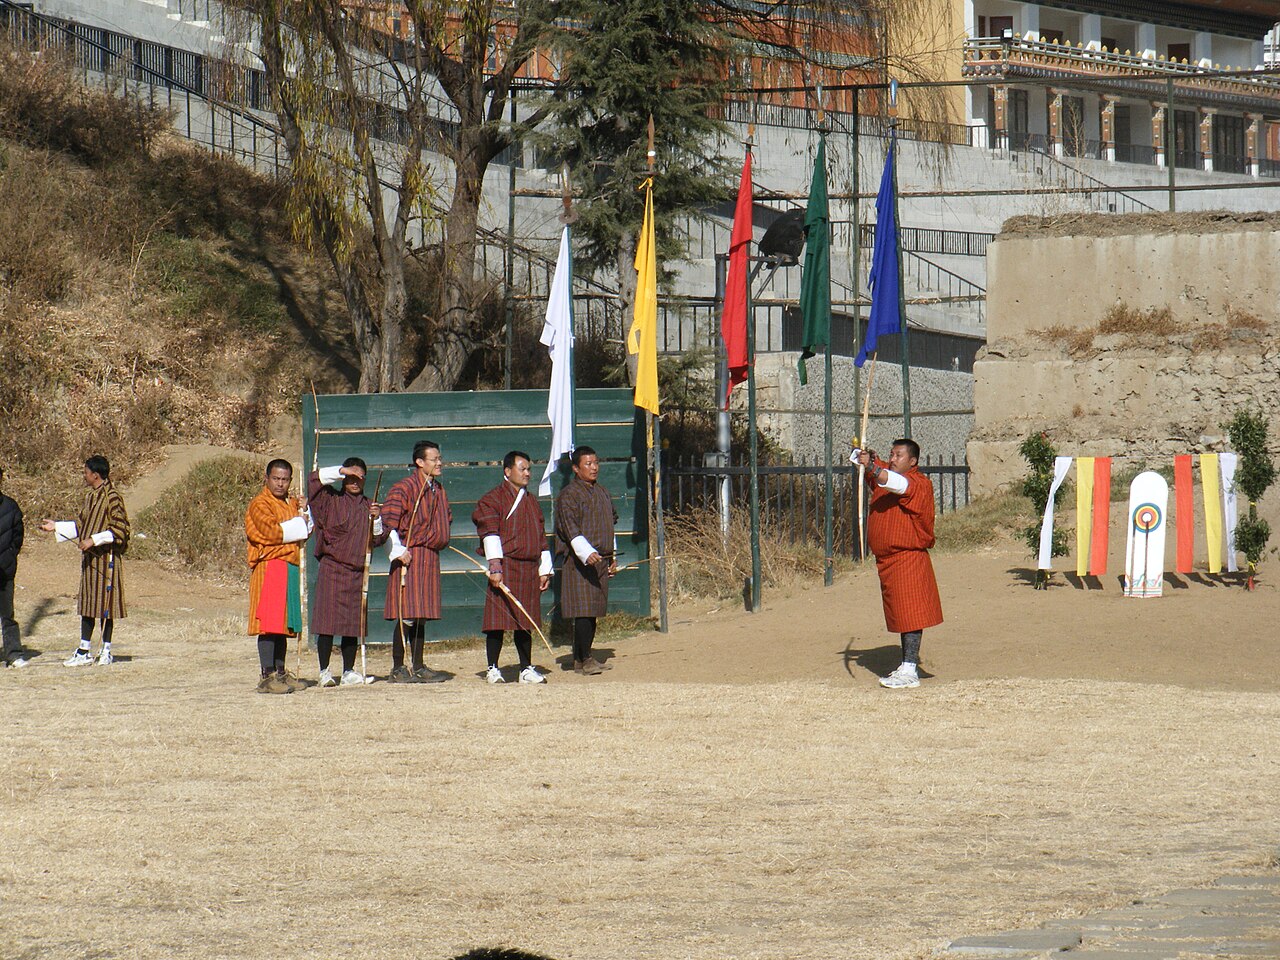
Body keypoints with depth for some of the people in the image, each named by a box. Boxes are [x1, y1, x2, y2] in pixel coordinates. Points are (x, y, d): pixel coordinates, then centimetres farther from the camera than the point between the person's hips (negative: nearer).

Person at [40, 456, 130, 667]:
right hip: (90, 558, 9)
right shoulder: (91, 497, 14)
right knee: (87, 602, 9)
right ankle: (84, 651, 13)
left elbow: (119, 530, -17)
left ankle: (106, 651, 5)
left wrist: (94, 540, -21)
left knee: (105, 601, -3)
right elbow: (81, 525, 22)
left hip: (106, 557, -9)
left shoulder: (112, 498, -14)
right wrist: (56, 527, 18)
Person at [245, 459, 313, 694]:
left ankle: (280, 673, 15)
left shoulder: (291, 503, 20)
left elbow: (307, 531, 17)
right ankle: (267, 677, -15)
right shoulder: (260, 504, -5)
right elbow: (272, 531, -18)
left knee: (284, 623, 10)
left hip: (290, 568, 8)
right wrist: (298, 523, -7)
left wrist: (304, 511, 0)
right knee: (270, 624, -12)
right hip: (270, 567, -8)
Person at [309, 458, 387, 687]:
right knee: (328, 624, -8)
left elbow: (379, 540, 10)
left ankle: (349, 672, 11)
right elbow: (314, 479, -11)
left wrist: (377, 520, -7)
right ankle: (324, 671, -3)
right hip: (332, 570, -4)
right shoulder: (331, 500, 3)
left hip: (357, 572, 4)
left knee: (353, 624, 5)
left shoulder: (368, 506, 14)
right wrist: (342, 471, -12)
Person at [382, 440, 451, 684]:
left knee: (421, 616, 12)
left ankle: (418, 668, 17)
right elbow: (388, 519, -18)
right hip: (410, 557, -8)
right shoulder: (404, 488, -11)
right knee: (407, 615, -10)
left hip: (430, 558, 8)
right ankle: (397, 669, -5)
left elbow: (446, 518, 30)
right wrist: (398, 551, -22)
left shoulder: (438, 490, 14)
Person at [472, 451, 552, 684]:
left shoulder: (532, 501, 19)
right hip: (505, 567, -6)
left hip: (530, 569, 6)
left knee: (525, 621, 8)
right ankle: (493, 669, -3)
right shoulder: (493, 499, -2)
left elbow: (541, 538, 22)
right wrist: (495, 567, -19)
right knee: (498, 620, -7)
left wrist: (544, 570, 17)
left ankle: (526, 669, 12)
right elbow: (490, 534, -10)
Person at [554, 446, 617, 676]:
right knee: (584, 610, -13)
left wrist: (613, 557, 22)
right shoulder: (569, 495, -8)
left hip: (600, 560, 8)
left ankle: (579, 660, 12)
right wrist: (587, 553, -31)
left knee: (593, 611, 7)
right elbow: (571, 529, -18)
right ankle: (585, 659, -12)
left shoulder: (601, 491, 17)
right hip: (579, 561, -8)